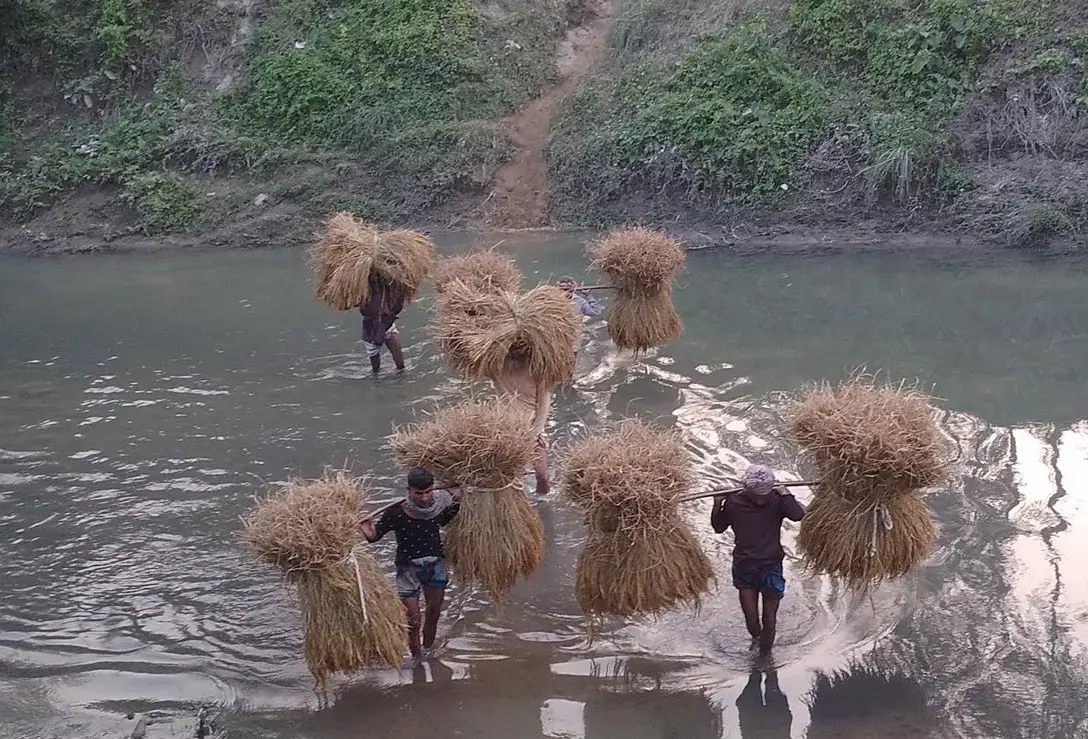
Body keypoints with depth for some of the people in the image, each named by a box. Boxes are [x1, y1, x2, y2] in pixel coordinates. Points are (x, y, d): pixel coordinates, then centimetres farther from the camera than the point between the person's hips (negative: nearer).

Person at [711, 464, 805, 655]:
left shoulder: (777, 500, -10)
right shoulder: (734, 502, -7)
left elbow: (798, 515, -28)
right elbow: (719, 528, 8)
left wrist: (785, 495, -25)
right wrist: (717, 505, -7)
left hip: (771, 568, 0)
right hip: (744, 567, 1)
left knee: (769, 618, 7)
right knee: (751, 618, 3)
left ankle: (765, 653, 29)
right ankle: (756, 637, 37)